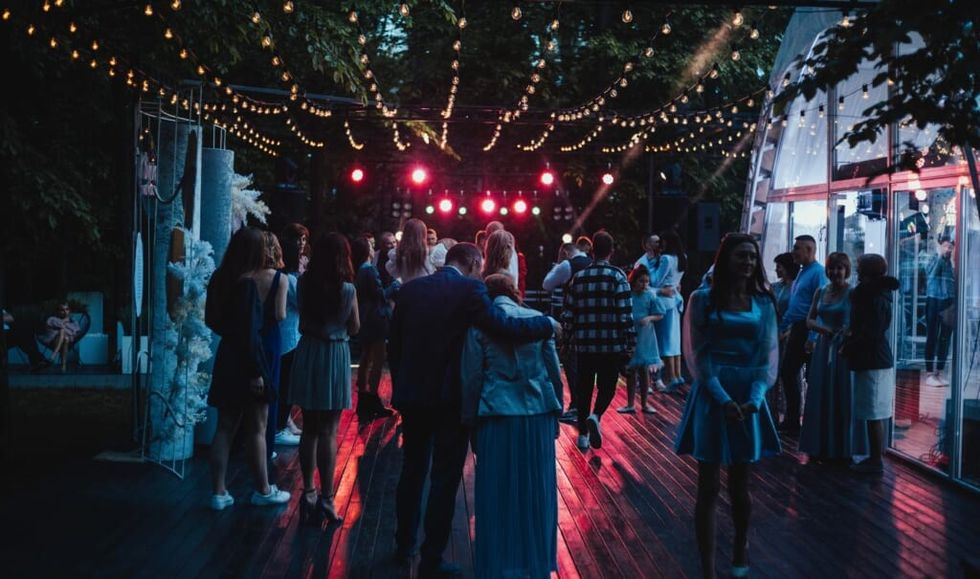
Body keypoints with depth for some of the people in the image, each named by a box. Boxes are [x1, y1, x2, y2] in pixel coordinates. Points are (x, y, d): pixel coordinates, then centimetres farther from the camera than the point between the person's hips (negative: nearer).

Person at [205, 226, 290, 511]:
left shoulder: (220, 279, 3)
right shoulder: (249, 282, -18)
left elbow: (212, 320, 12)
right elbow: (250, 329, -20)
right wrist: (256, 371, -17)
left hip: (227, 356, 7)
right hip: (250, 358, -7)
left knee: (225, 427, 10)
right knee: (256, 429, 6)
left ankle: (218, 492, 12)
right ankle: (263, 490, 18)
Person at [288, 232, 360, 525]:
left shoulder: (305, 283, -3)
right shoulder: (347, 289, -13)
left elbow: (302, 322, 7)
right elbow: (354, 328, -3)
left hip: (307, 355, 4)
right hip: (335, 356, -4)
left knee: (309, 429, 15)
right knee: (328, 432, 1)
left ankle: (308, 493, 21)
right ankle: (326, 499, 3)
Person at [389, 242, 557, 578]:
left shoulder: (410, 288, 6)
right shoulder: (470, 289, -11)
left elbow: (393, 343, 9)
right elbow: (503, 328, -22)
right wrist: (547, 324, -7)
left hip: (412, 394, 6)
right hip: (449, 397, -6)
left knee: (412, 471, 21)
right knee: (445, 478, 4)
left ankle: (404, 544, 34)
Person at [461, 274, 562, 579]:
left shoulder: (480, 324, -1)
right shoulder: (538, 319, 5)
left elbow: (472, 377, -1)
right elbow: (554, 370, 7)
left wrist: (471, 422, 7)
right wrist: (555, 413, 16)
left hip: (498, 415, -2)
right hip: (538, 411, 2)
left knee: (498, 492, 8)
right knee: (535, 489, 14)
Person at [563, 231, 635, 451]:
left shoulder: (578, 277, 6)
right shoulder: (617, 276, -6)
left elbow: (568, 313, 6)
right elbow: (625, 315, -10)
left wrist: (573, 337, 20)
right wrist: (630, 344, -5)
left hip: (584, 344, 3)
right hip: (612, 344, -3)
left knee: (584, 388, 11)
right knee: (607, 386, 9)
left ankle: (583, 434, 14)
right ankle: (595, 416, -17)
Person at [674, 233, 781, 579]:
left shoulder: (763, 303, 6)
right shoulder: (702, 300, -3)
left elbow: (769, 356, 1)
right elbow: (698, 356, -7)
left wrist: (754, 398, -15)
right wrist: (724, 399, -17)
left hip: (749, 398, 3)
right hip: (711, 397, -3)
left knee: (740, 485, 13)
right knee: (709, 486, 0)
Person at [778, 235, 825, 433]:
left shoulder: (817, 272, -13)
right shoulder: (801, 273, 16)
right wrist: (782, 328, 21)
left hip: (808, 331, -9)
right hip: (796, 331, 9)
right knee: (787, 373, 11)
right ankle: (791, 420, 20)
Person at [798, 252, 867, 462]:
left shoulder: (852, 293, -7)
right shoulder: (821, 292, 8)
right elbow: (809, 320, 7)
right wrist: (823, 329, -11)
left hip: (843, 350, -5)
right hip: (823, 348, 5)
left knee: (843, 399, 0)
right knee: (820, 397, 8)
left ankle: (843, 449, 10)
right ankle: (821, 448, 18)